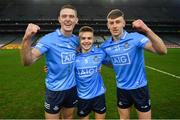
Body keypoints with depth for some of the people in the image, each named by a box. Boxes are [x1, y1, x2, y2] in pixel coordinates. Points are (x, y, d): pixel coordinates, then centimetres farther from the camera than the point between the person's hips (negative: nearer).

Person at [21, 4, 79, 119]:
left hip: (72, 88, 5)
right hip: (55, 90, -4)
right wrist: (26, 39, -44)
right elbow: (28, 61, -28)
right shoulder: (48, 39, -17)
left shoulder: (76, 40, -2)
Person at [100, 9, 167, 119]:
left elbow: (162, 51, -30)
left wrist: (147, 30, -44)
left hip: (139, 87, -3)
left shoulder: (135, 38, -19)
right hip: (122, 88, 4)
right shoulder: (106, 46, -4)